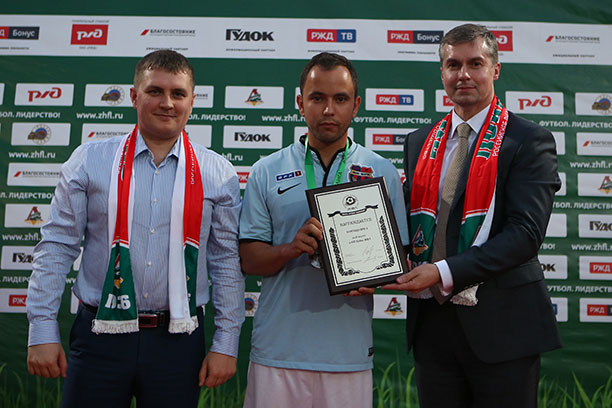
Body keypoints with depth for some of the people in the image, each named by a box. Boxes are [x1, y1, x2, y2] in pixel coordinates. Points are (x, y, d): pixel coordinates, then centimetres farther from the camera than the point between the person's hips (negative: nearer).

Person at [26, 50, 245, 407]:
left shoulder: (219, 173, 1)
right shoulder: (89, 161, 1)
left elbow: (227, 263, 2)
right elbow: (56, 248, 1)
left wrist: (225, 345, 0)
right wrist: (43, 331, -3)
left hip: (179, 340, 1)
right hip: (100, 335, 0)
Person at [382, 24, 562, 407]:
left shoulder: (528, 140, -5)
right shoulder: (419, 142, 11)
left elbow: (526, 232, -15)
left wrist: (444, 272, -21)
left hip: (500, 323, -4)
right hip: (432, 322, 4)